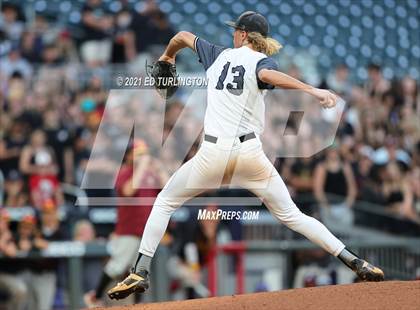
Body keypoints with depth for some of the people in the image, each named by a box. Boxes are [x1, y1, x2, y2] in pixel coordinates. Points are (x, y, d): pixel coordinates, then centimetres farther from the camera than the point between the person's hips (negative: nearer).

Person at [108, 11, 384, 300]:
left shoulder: (219, 55, 14)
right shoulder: (261, 61, 3)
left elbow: (184, 36, 31)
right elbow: (267, 75, -23)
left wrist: (167, 56, 53)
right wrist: (312, 90, -35)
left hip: (213, 153, 1)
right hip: (250, 153, -1)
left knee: (165, 202, 19)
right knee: (291, 214, 7)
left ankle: (140, 272, 6)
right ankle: (356, 262, -2)